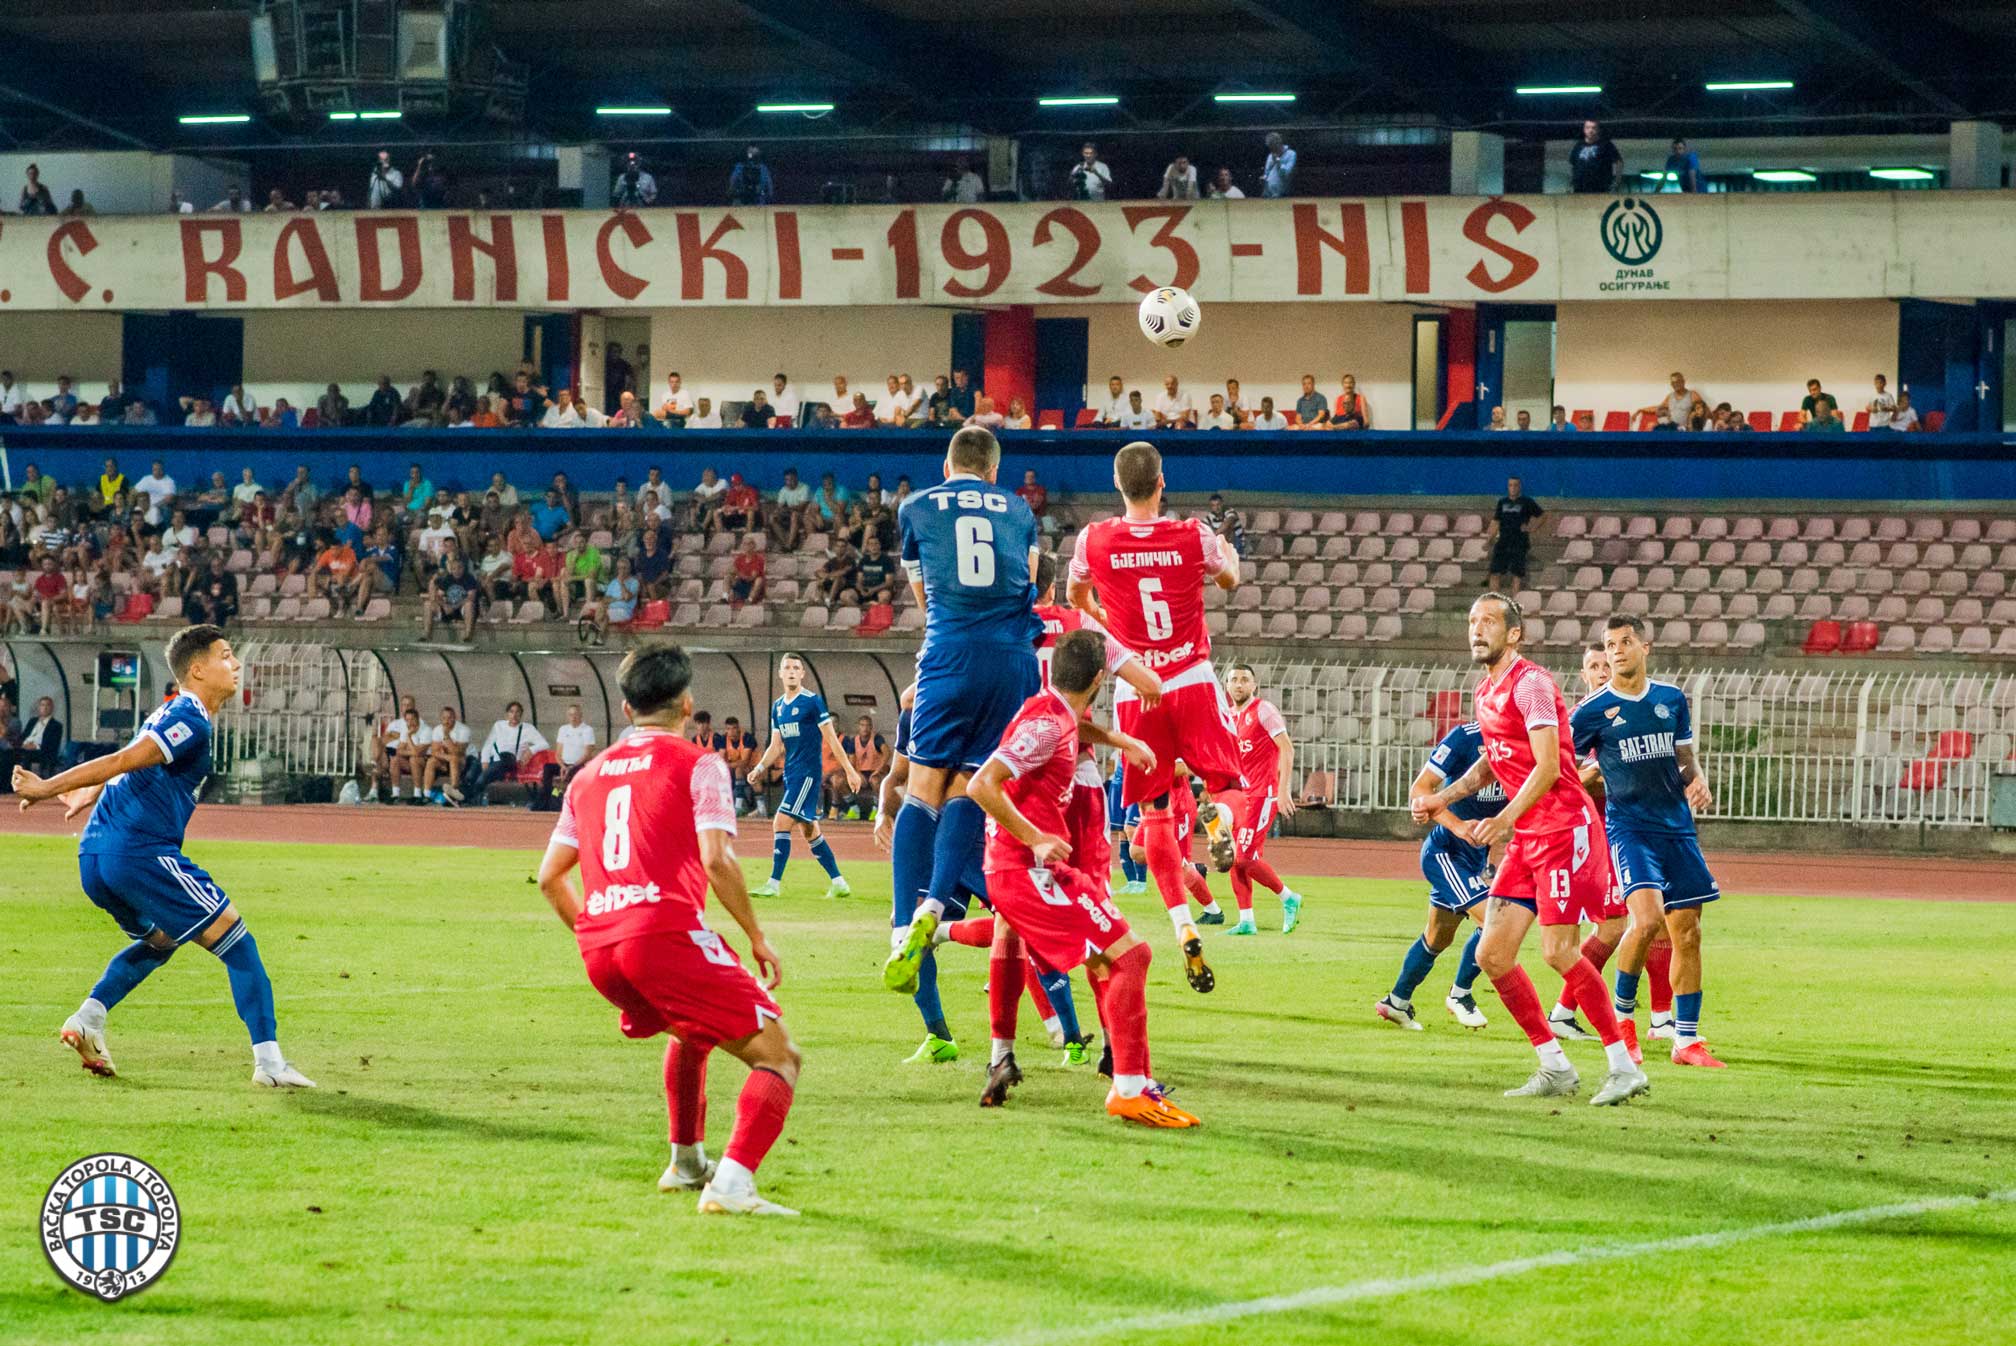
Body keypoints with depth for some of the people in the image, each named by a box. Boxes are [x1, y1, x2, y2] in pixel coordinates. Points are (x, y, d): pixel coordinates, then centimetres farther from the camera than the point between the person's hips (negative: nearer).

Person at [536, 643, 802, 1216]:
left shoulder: (590, 774, 22)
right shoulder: (697, 764, 4)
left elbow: (550, 876, 23)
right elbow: (717, 859, -9)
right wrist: (756, 937, 1)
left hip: (598, 950, 7)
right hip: (667, 932, -7)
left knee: (690, 1031, 37)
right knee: (777, 1055, -4)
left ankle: (686, 1162, 42)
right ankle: (732, 1182, -25)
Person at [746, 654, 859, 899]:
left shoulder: (812, 701, -7)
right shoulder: (778, 706, 13)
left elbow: (830, 738, -6)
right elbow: (775, 746, 18)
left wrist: (850, 770, -6)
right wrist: (759, 768, 3)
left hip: (808, 772, -8)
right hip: (791, 774, 8)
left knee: (781, 823, -15)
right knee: (809, 830, 10)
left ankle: (774, 883, -13)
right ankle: (838, 882, 17)